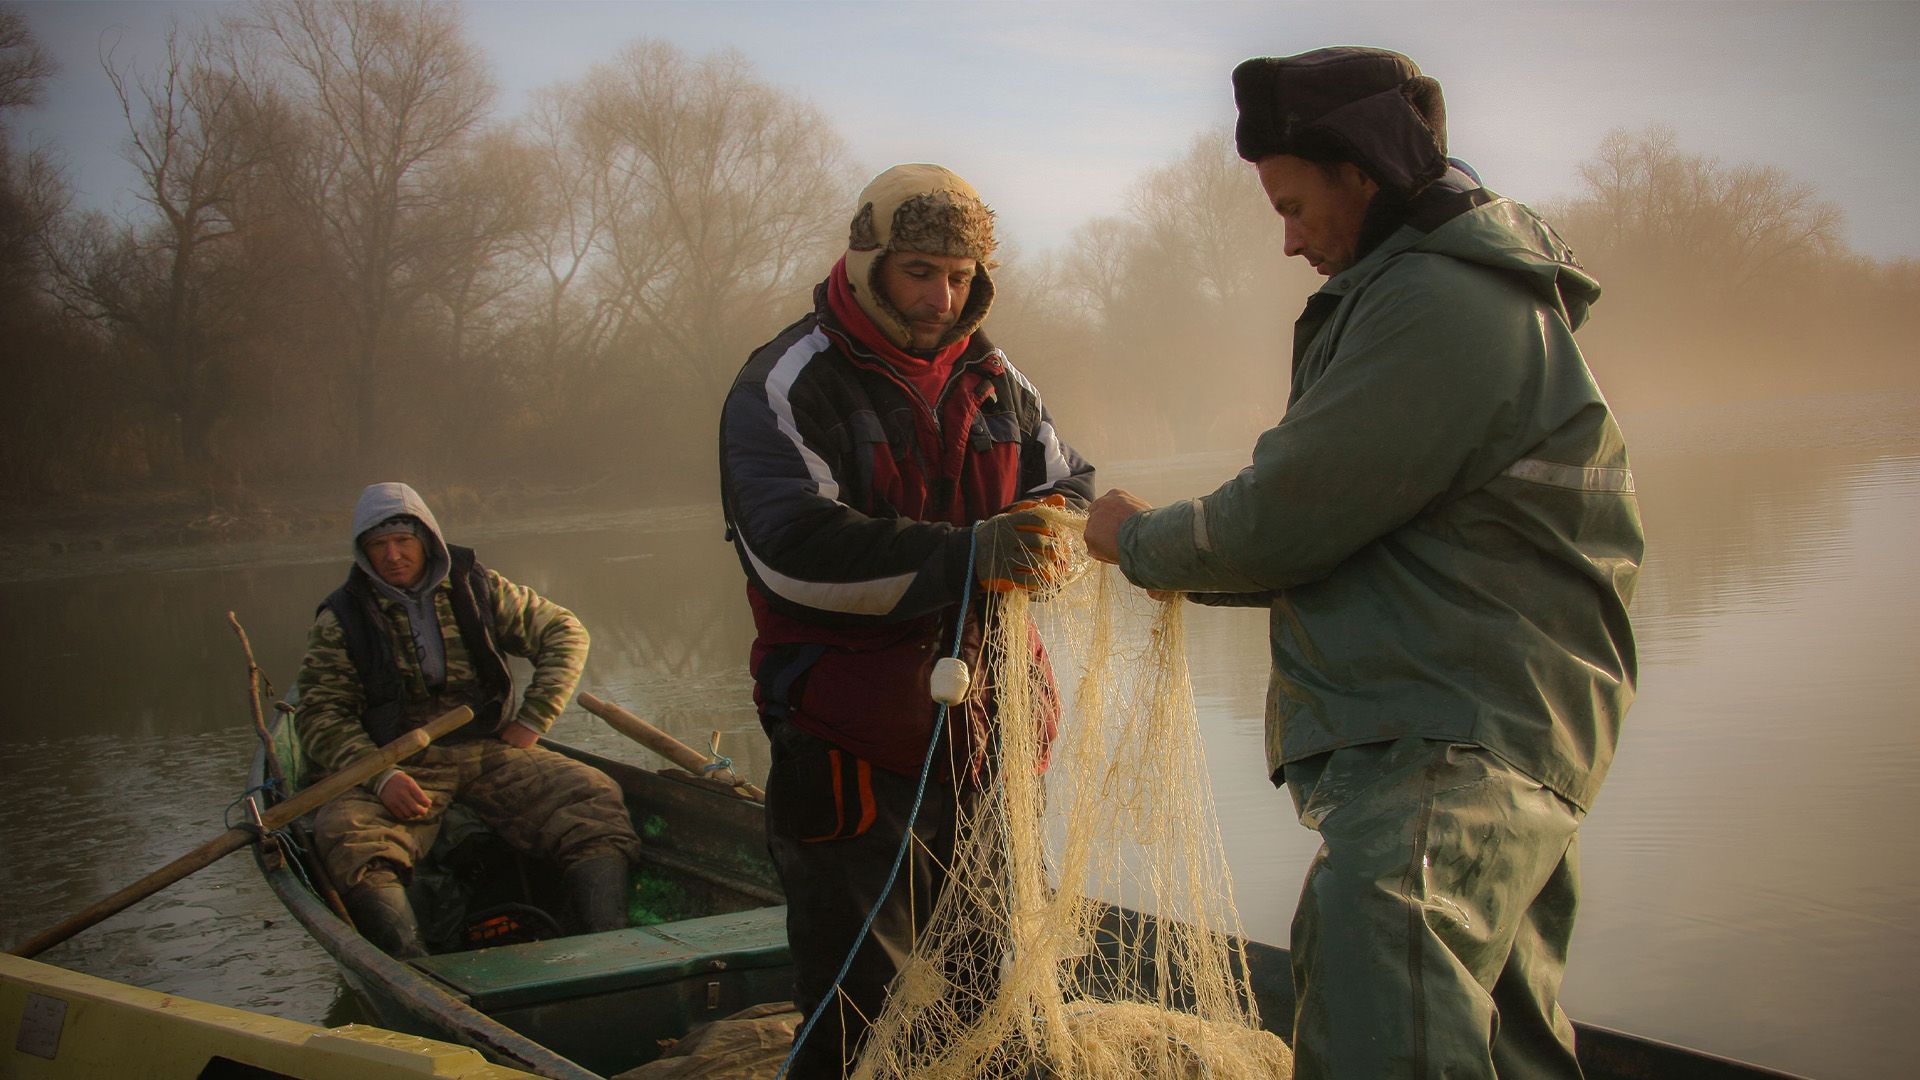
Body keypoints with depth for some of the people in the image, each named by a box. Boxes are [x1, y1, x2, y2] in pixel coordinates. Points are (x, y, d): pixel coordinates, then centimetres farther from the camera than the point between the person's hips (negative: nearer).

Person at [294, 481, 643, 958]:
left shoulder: (476, 587, 10)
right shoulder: (341, 618, 6)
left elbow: (564, 632, 15)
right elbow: (320, 713, -1)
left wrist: (532, 720, 2)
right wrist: (380, 776, -19)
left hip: (492, 751, 1)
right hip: (401, 766, -1)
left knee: (594, 795, -25)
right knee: (344, 830, -34)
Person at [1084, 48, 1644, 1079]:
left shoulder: (1437, 303, -17)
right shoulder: (1483, 288, 19)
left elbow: (1288, 518, -16)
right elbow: (1350, 517, 22)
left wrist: (1142, 542, 2)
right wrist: (1196, 564, 14)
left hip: (1442, 750, -12)